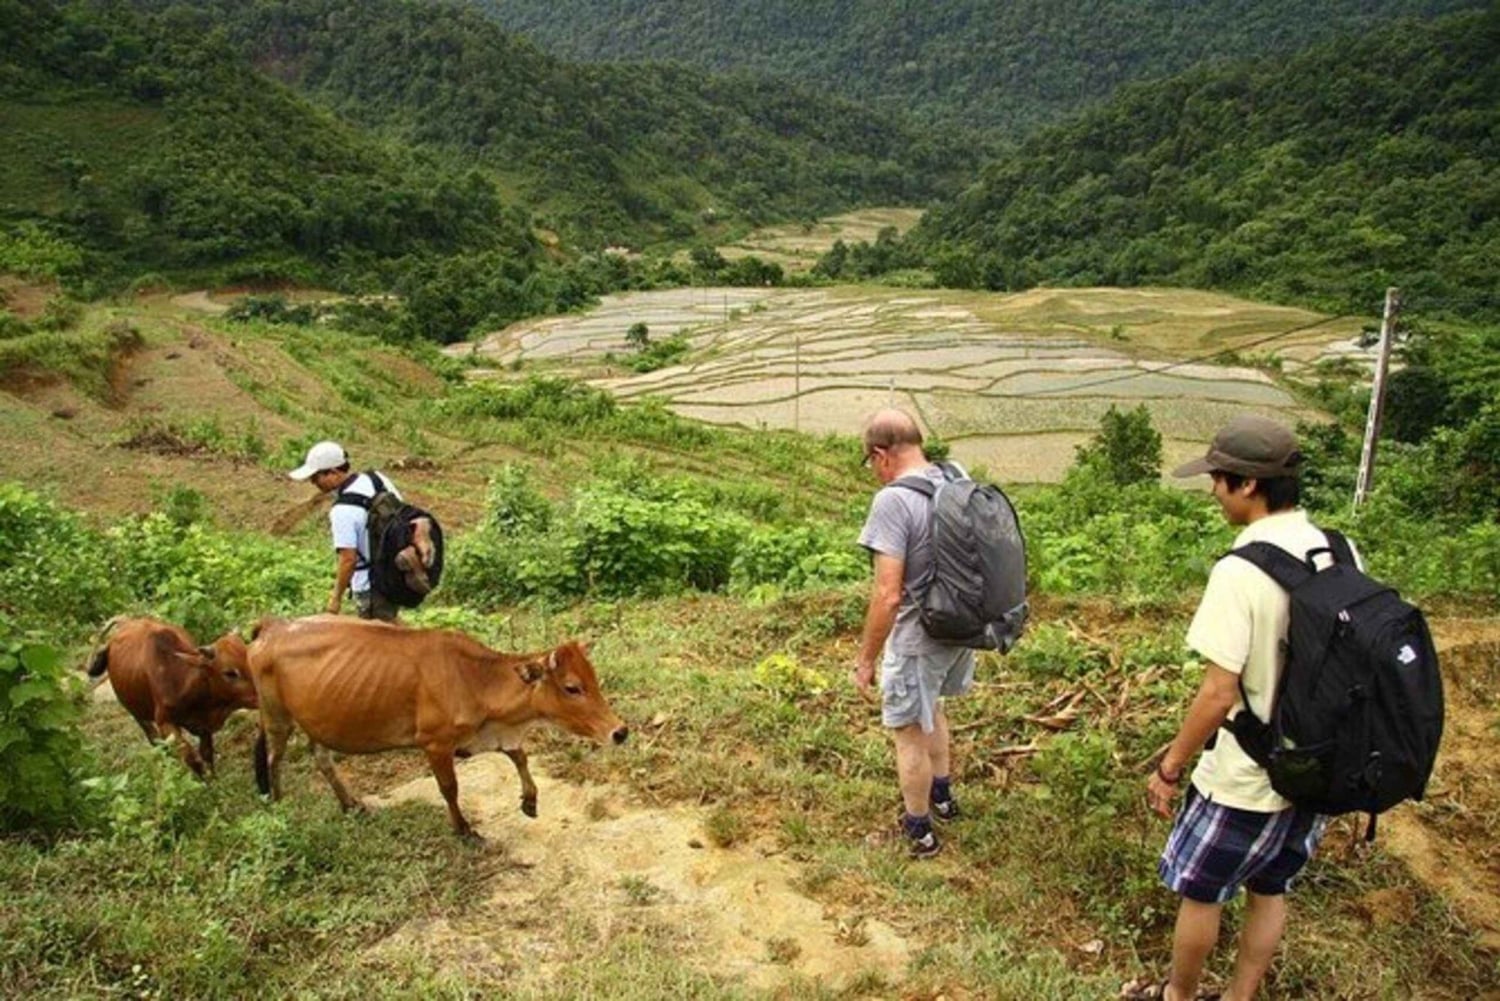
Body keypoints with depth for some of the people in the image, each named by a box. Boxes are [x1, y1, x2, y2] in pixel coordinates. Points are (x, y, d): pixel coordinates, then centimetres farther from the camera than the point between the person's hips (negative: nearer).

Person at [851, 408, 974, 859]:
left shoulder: (893, 500, -27)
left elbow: (887, 595, -28)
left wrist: (865, 659, -17)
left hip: (919, 638, -8)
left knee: (910, 732, 13)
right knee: (931, 706, 31)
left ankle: (919, 830, 32)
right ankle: (942, 793, 51)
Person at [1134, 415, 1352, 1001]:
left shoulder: (1241, 571, -26)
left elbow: (1219, 694, -24)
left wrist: (1170, 766, -11)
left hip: (1244, 779, -7)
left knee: (1199, 892, 16)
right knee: (1269, 891, 23)